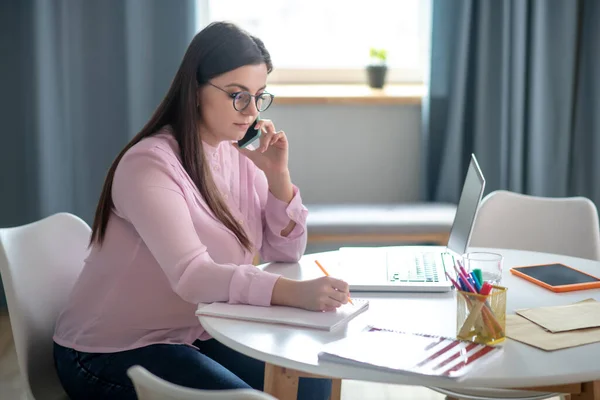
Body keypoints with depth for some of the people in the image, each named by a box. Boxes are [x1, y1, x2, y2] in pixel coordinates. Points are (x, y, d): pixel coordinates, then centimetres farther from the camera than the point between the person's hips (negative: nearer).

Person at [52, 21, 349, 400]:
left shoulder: (240, 154, 1)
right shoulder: (150, 164, -23)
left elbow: (285, 252, 3)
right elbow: (191, 276, -35)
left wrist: (277, 174, -12)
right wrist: (293, 292, -47)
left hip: (199, 335, 7)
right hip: (113, 353, -7)